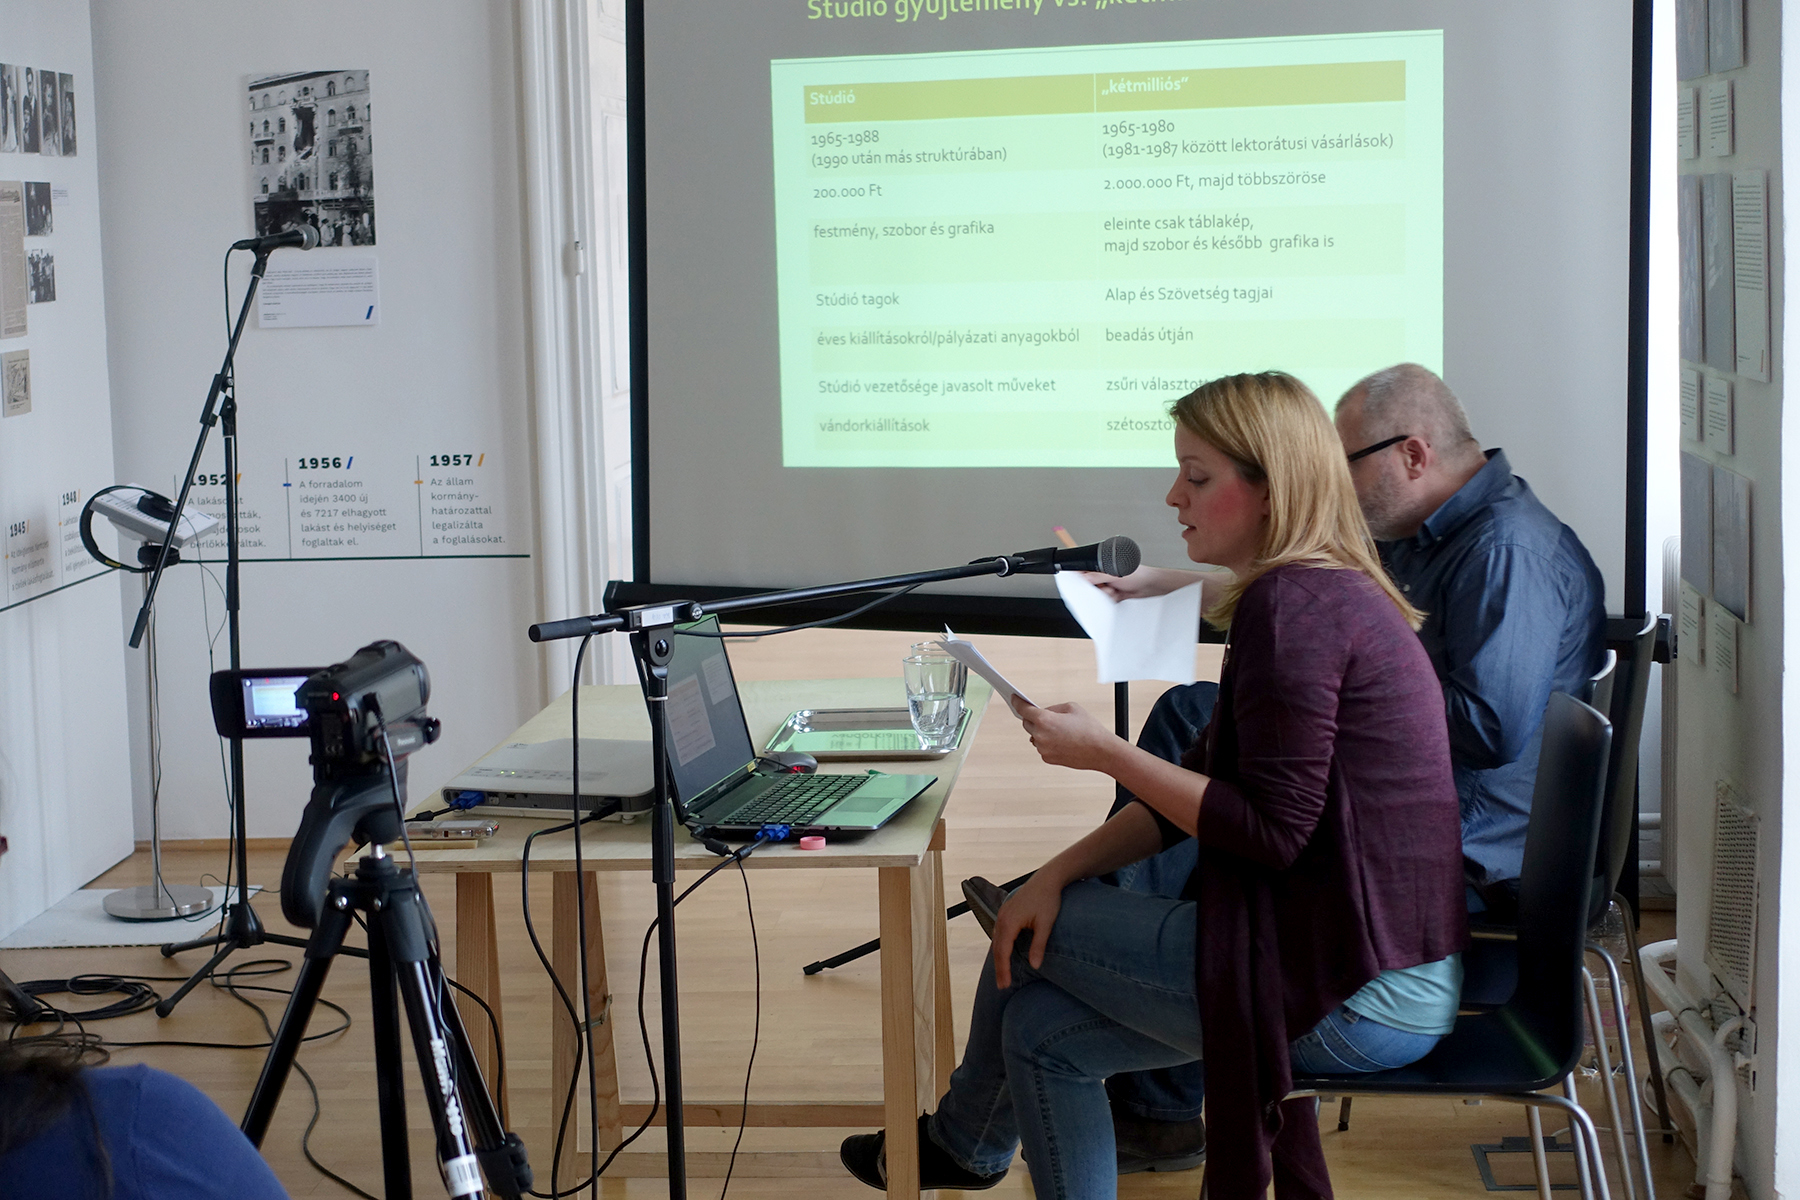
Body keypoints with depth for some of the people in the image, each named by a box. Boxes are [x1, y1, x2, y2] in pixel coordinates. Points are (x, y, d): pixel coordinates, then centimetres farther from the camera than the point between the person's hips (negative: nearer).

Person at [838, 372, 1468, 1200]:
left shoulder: (1293, 607, -18)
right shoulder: (1327, 593, 15)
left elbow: (1271, 832, -21)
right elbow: (1204, 791, 15)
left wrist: (1103, 752, -13)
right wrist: (1061, 871, 6)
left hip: (1357, 997, -9)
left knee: (1035, 932, 4)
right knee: (1042, 1022, 11)